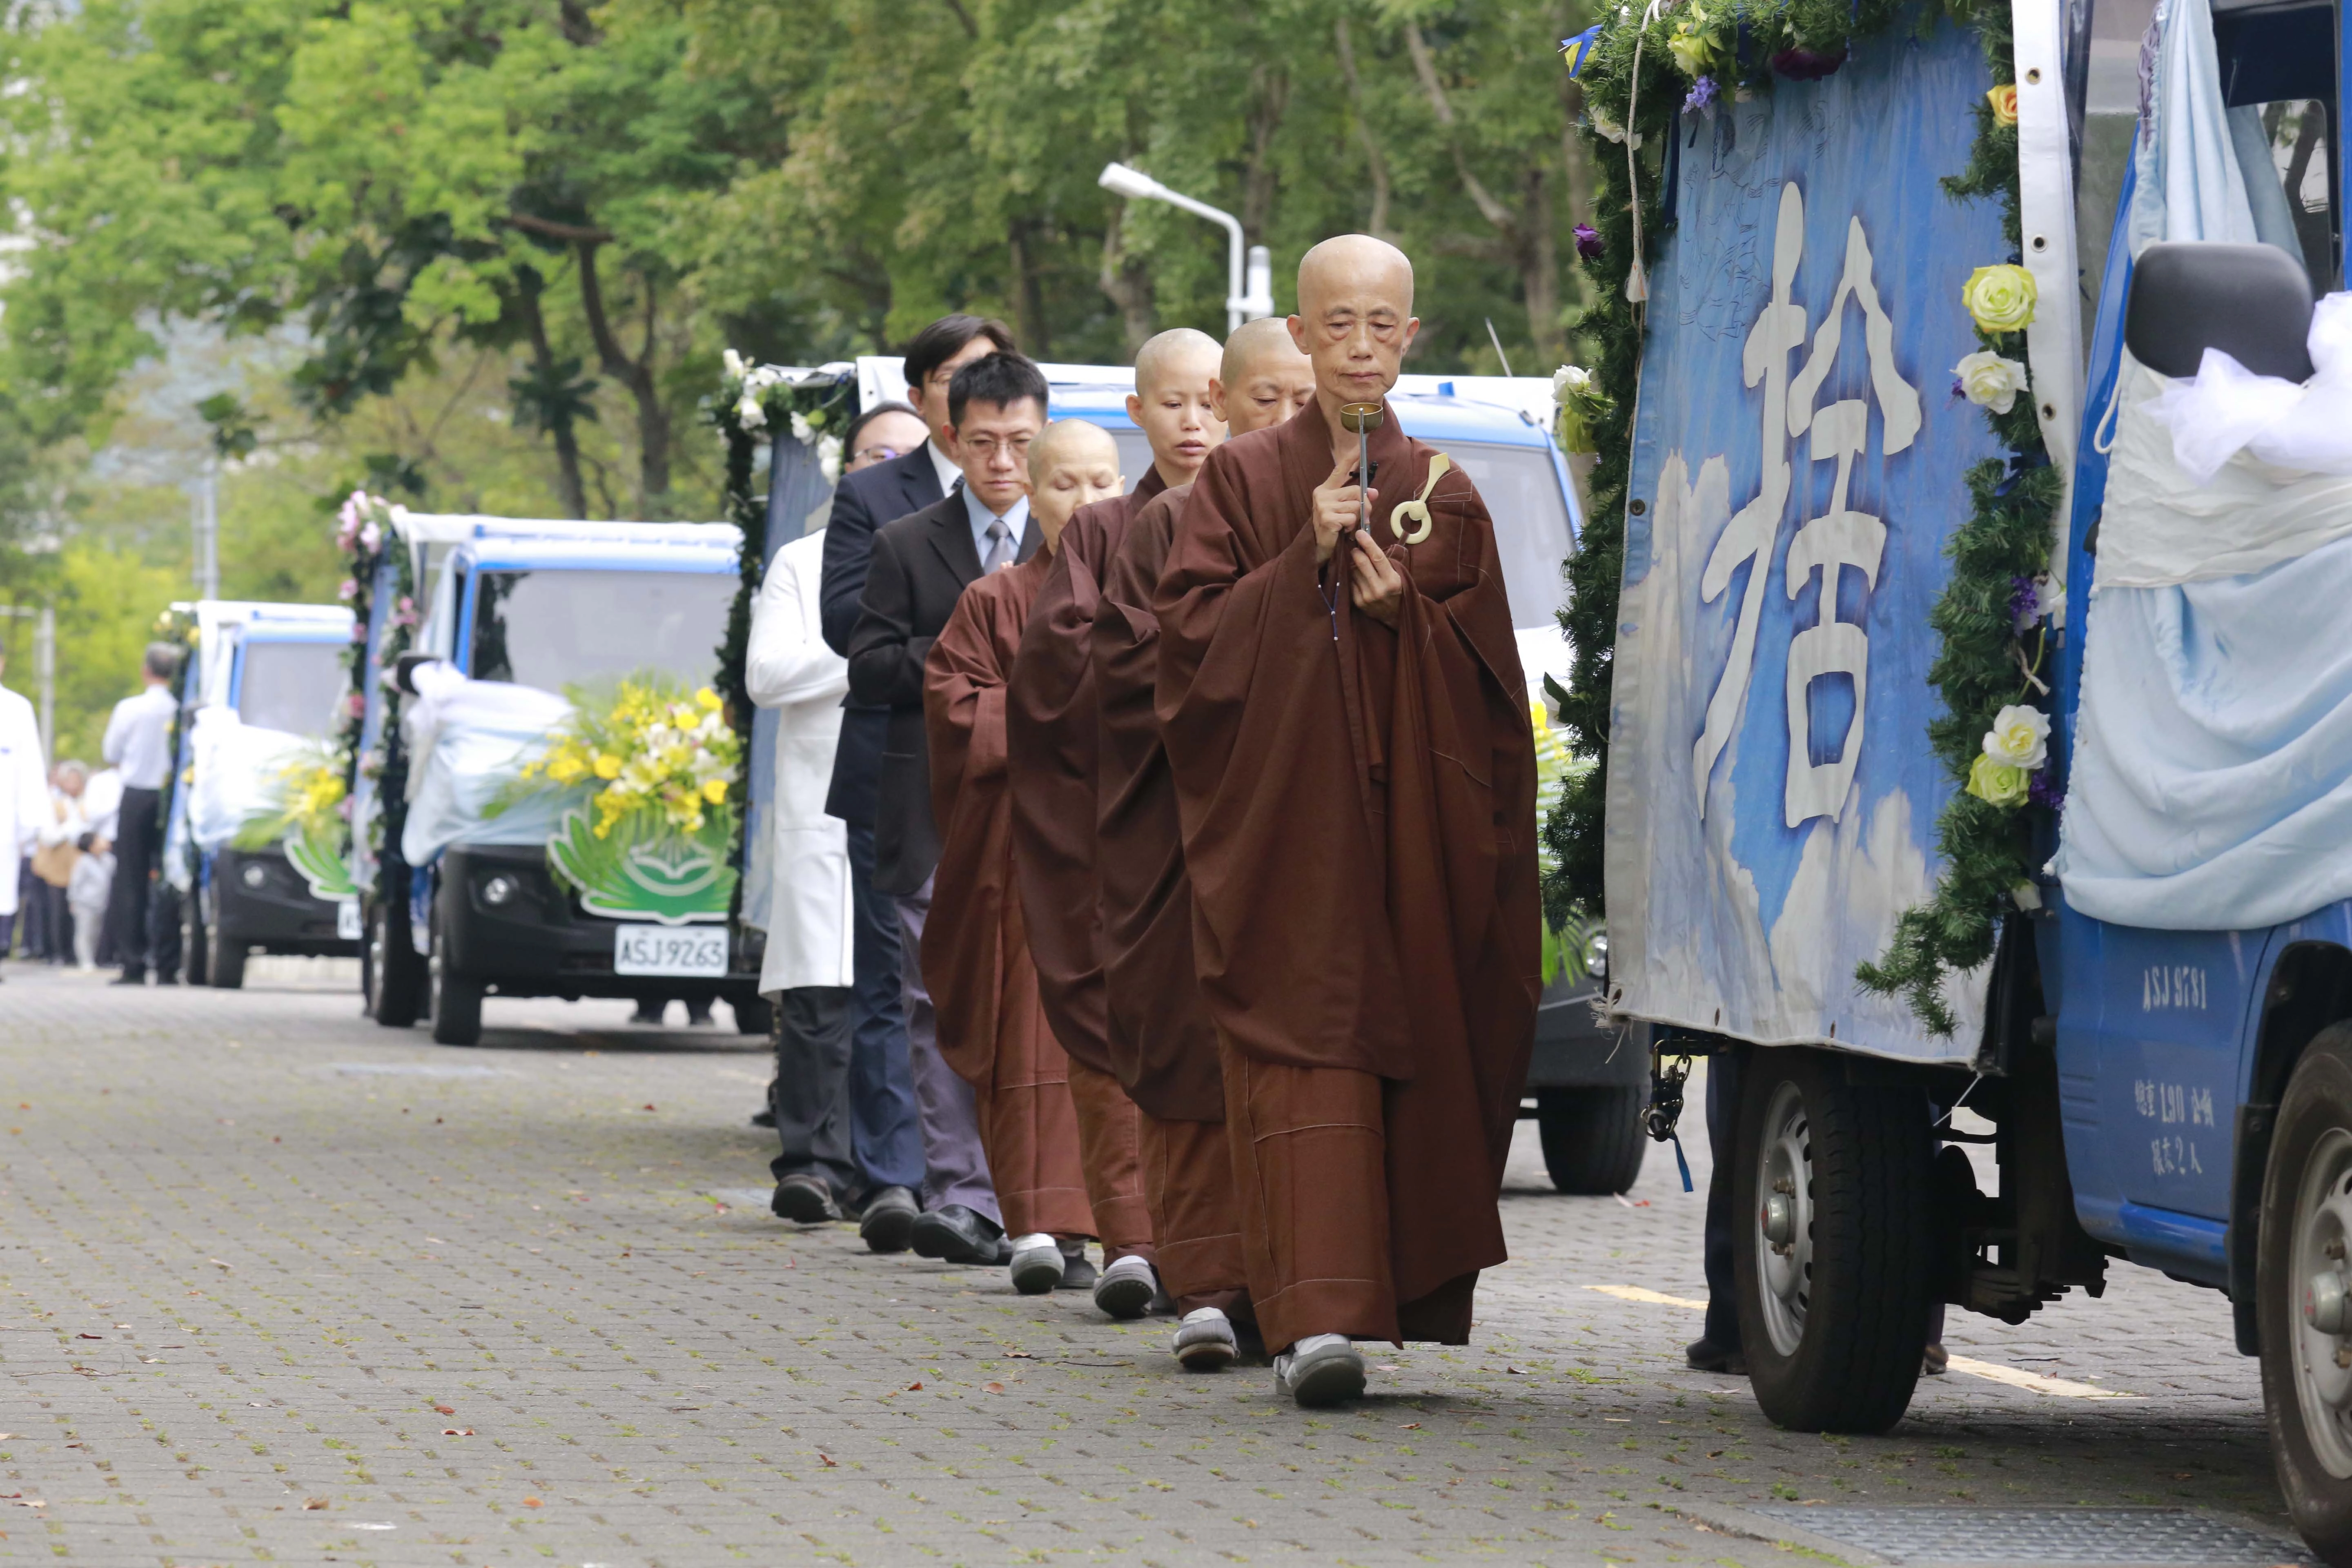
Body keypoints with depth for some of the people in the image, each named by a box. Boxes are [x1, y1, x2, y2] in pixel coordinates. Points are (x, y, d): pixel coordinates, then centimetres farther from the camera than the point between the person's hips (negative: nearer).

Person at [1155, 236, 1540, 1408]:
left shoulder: (1443, 492, 10)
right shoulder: (1243, 481, 6)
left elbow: (1486, 673, 7)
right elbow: (1190, 632, -4)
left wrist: (1402, 612, -11)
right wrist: (1306, 563, -14)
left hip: (1413, 816, 2)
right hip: (1281, 817, -2)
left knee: (1416, 1037, 3)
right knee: (1301, 1041, -12)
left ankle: (1410, 1292, 17)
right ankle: (1317, 1312, -21)